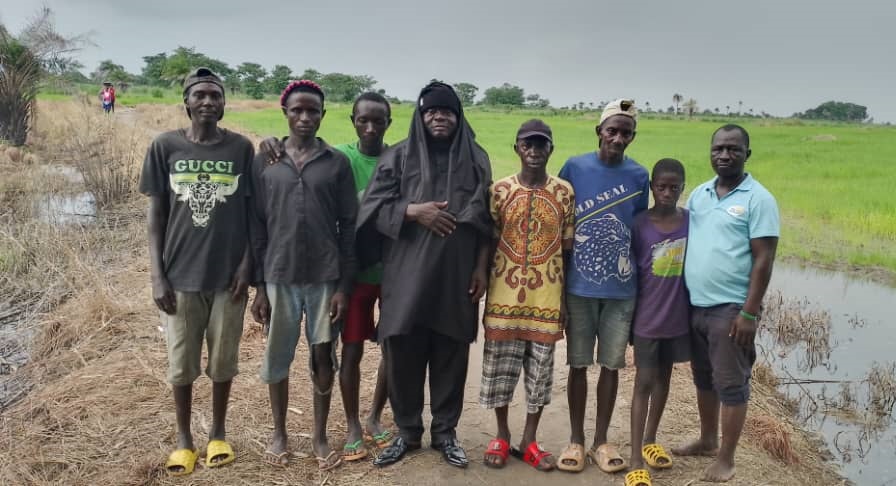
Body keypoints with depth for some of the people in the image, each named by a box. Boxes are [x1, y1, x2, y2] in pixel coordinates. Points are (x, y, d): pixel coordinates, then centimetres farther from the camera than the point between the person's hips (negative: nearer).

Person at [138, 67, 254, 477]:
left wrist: (246, 265, -4)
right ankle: (183, 438, 27)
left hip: (228, 275, 0)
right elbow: (156, 216, 2)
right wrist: (157, 276, -3)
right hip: (181, 276, 0)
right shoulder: (164, 147, 0)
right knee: (181, 363, 9)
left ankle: (218, 433, 29)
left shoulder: (241, 148, 0)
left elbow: (251, 211, 4)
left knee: (223, 360, 11)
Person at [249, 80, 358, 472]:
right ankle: (279, 434, 28)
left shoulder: (337, 162, 2)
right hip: (279, 277, 1)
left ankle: (320, 436, 23)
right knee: (277, 357, 10)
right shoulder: (264, 162, 4)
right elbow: (256, 226, 4)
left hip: (325, 277, -1)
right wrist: (258, 284, 0)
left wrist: (345, 283, -4)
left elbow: (349, 226, 1)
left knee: (323, 357, 7)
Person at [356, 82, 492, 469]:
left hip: (456, 273, 1)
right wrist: (414, 211, -14)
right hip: (407, 273, 0)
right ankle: (407, 432, 21)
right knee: (404, 355, 4)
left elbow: (486, 219, 8)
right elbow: (372, 208, 1)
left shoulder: (476, 158, 9)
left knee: (451, 356, 6)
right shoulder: (398, 156, 6)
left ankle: (445, 432, 22)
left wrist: (481, 267, 1)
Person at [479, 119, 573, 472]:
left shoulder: (564, 192, 1)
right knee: (500, 366, 7)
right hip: (504, 294, 0)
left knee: (541, 369, 8)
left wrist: (568, 298, 3)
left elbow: (569, 247, 4)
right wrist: (481, 286, 1)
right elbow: (488, 243, 3)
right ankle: (501, 435, 25)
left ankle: (529, 440, 23)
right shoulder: (500, 190, -1)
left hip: (547, 296, 1)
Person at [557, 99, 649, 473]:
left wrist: (641, 278, 10)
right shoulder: (574, 167, -2)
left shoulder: (638, 176, 3)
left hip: (621, 288, 1)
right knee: (579, 364, 7)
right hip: (579, 286, -1)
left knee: (611, 365, 8)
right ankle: (576, 439, 20)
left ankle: (601, 440, 22)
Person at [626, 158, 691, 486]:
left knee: (663, 378, 16)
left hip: (678, 316, 3)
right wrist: (630, 313, -2)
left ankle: (650, 441, 34)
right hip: (647, 318, -3)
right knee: (644, 382, -1)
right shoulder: (639, 225, -10)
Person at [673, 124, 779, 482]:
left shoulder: (758, 199, -7)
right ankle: (707, 440, 35)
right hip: (694, 305, 6)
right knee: (704, 379, 18)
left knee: (731, 385, 3)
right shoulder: (698, 194, 9)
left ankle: (726, 459, 14)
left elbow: (763, 260, -11)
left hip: (731, 308, -6)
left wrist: (750, 312, -16)